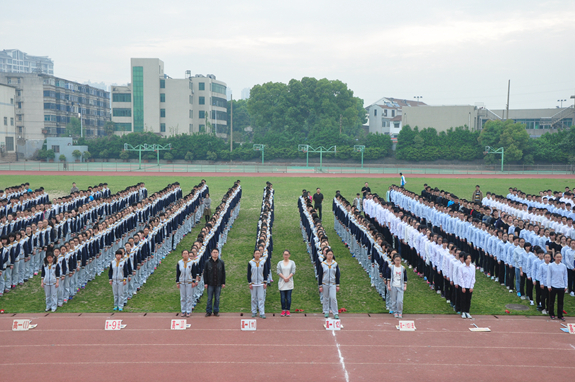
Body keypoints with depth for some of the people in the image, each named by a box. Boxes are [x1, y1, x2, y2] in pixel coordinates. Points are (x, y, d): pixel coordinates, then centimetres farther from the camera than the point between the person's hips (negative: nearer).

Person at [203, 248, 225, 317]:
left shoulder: (221, 262, 3)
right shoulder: (207, 262, 0)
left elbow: (223, 273, 6)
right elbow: (205, 273, 2)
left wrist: (223, 283, 3)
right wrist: (205, 283, -3)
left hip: (218, 284, 1)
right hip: (210, 284, -1)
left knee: (217, 298, 7)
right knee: (209, 298, 4)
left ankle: (216, 311, 17)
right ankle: (208, 312, 13)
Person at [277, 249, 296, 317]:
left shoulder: (292, 262, 7)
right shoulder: (280, 263, 8)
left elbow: (293, 272, -3)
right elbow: (278, 272, -2)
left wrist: (288, 278, -15)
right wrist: (284, 278, -14)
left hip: (289, 283, -1)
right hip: (282, 283, 1)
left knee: (288, 297, -2)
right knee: (282, 297, 0)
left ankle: (288, 310, 5)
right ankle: (283, 310, 7)